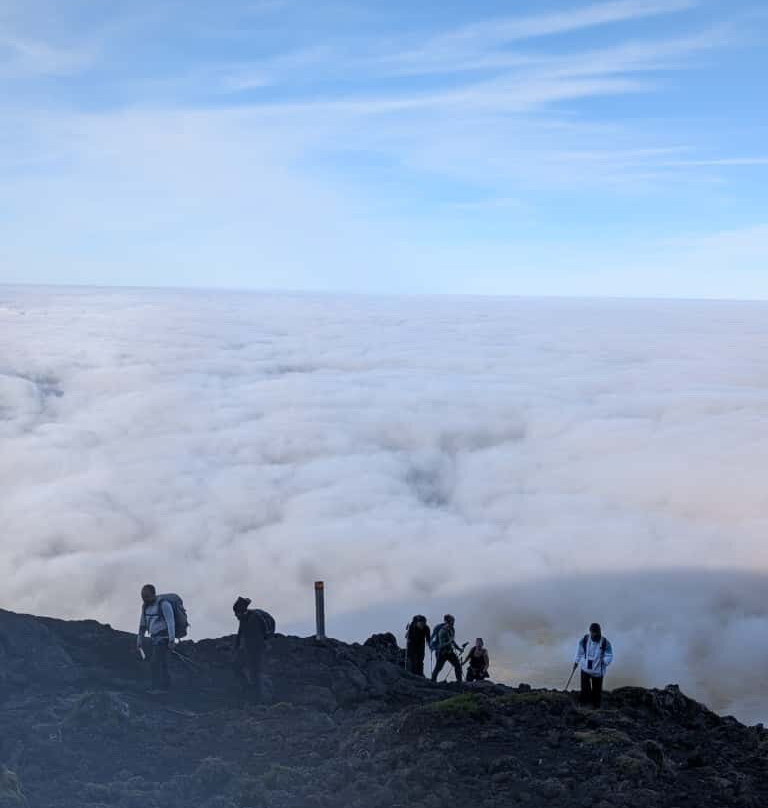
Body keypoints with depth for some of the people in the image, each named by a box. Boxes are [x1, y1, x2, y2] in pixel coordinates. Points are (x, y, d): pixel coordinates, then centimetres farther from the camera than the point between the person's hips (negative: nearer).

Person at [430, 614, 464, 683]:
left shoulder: (452, 630, 3)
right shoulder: (442, 631, -21)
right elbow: (442, 644, -24)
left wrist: (459, 648, 13)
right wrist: (450, 641, -31)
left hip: (450, 651, 7)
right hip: (442, 652, -7)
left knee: (458, 664, -3)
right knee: (438, 667, 1)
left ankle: (459, 681, 5)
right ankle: (433, 681, 18)